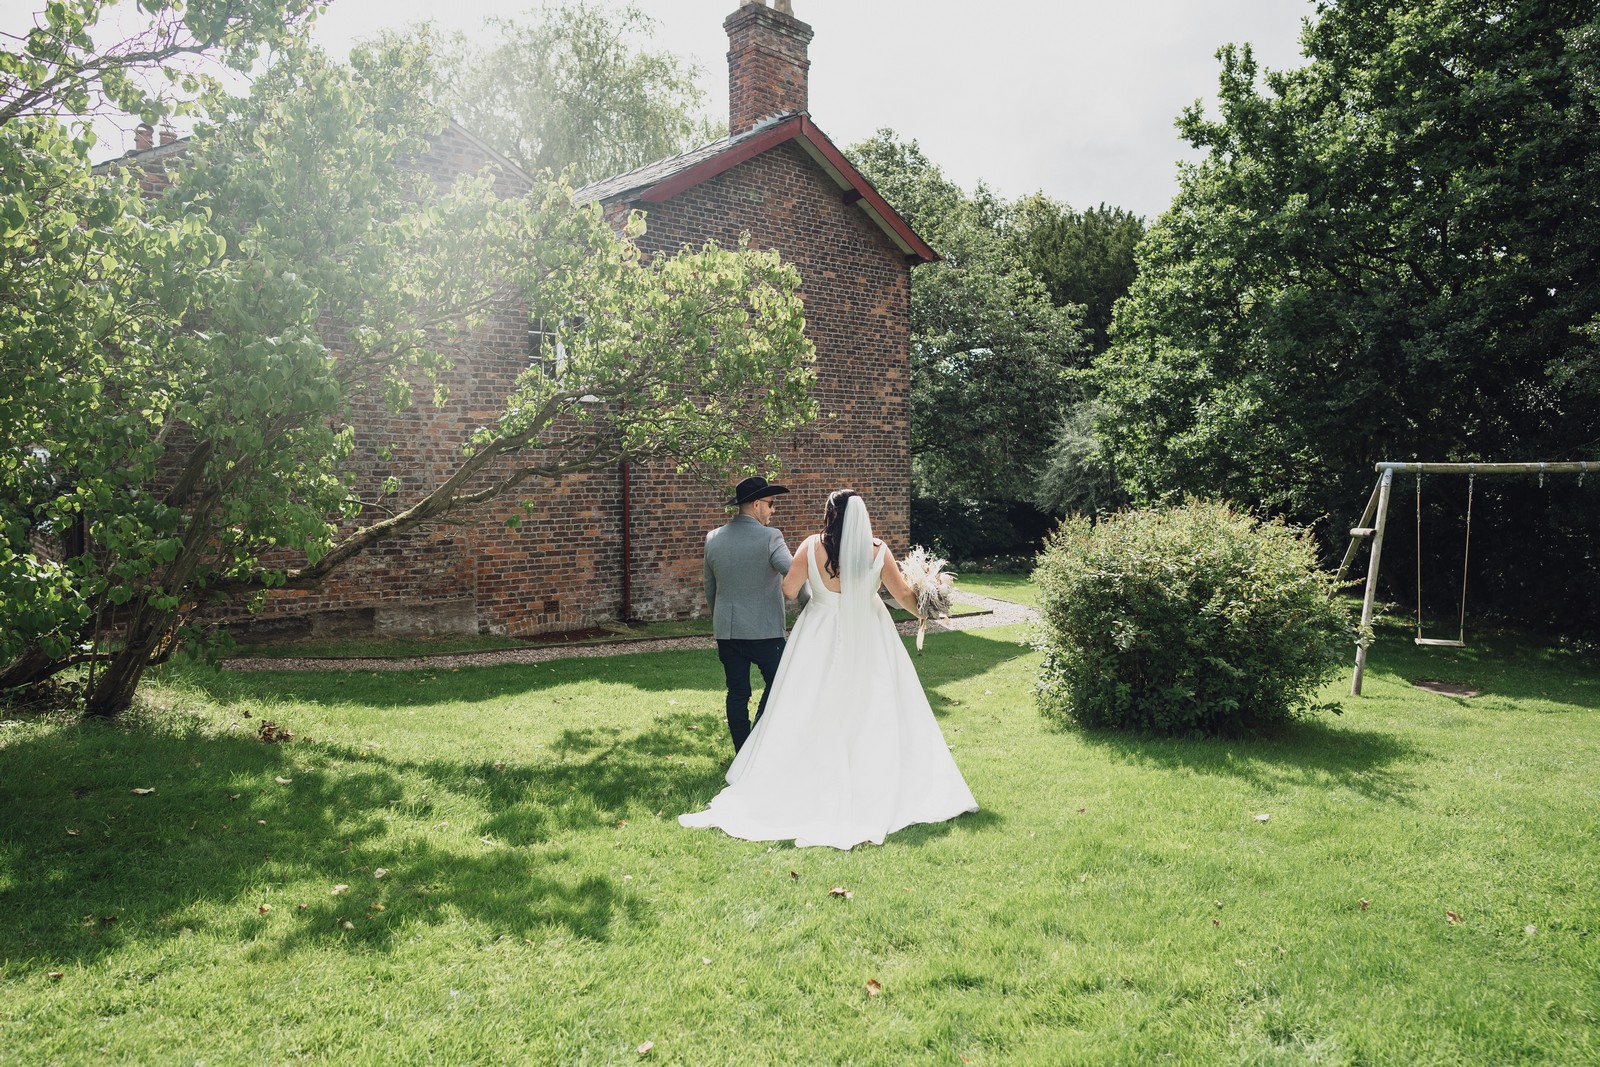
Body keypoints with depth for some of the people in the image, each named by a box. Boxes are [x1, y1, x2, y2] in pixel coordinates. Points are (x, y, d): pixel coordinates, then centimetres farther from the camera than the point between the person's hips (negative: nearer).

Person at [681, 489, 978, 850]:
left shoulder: (812, 546, -12)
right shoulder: (878, 550, -10)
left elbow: (789, 588, -8)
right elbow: (904, 594, -4)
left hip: (821, 642, 0)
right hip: (868, 641, 0)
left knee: (812, 717, 10)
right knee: (875, 714, 10)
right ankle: (879, 790, 16)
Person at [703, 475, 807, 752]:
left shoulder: (713, 539, 6)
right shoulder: (770, 537, -11)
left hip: (725, 630, 5)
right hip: (764, 630, -5)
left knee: (737, 692, 10)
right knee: (777, 684, 9)